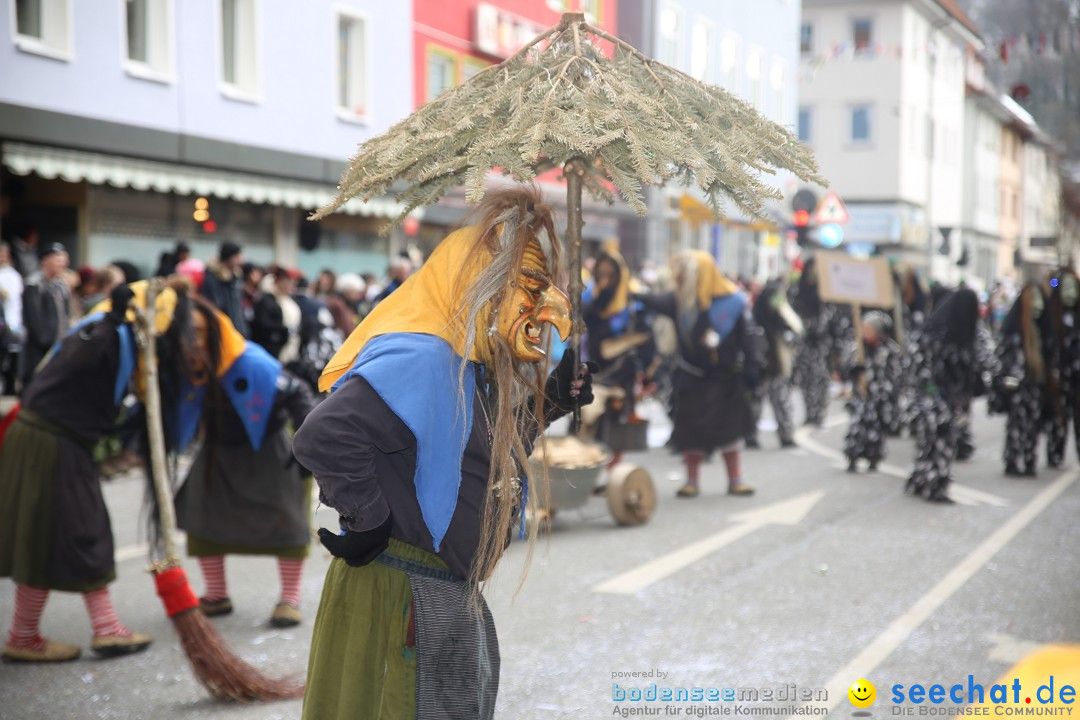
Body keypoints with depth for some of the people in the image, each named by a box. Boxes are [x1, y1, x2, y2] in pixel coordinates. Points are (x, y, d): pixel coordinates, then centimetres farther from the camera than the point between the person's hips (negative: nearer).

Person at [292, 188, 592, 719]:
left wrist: (548, 404, 7)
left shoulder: (476, 366, 9)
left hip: (455, 595, 10)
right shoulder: (421, 358, -22)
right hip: (403, 594, -10)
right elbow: (323, 438, -33)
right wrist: (369, 522, -22)